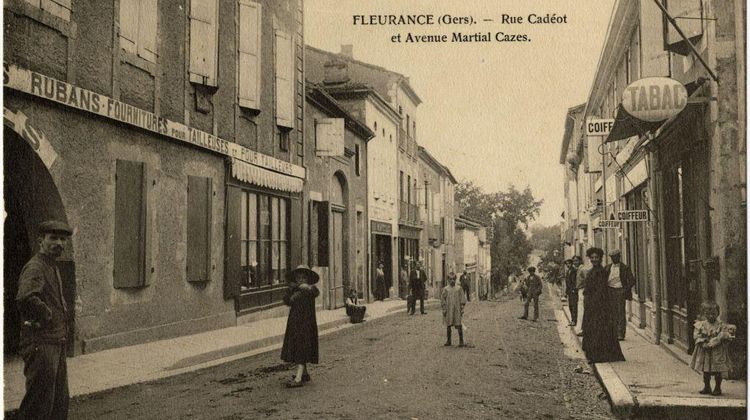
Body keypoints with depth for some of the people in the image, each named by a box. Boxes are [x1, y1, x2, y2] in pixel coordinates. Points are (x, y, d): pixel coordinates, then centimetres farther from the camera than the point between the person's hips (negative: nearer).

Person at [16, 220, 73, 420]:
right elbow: (25, 298, -36)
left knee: (60, 401, 16)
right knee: (39, 403, -3)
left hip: (57, 344, 10)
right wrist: (46, 315, -21)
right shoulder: (35, 268, -16)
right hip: (40, 344, -10)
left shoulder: (53, 268, 16)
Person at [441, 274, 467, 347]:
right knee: (448, 325, 7)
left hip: (457, 310, -1)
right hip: (448, 310, 1)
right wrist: (444, 310, -4)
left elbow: (463, 300, 3)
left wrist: (462, 309, -3)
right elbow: (442, 300, 2)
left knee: (459, 325, -5)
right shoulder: (445, 289, 3)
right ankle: (448, 341, 17)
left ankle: (461, 341, 0)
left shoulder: (459, 289, 3)